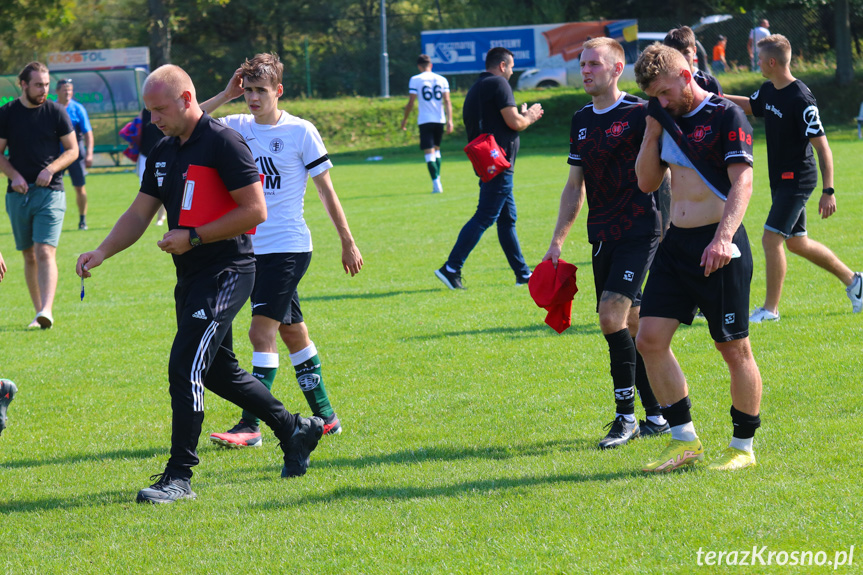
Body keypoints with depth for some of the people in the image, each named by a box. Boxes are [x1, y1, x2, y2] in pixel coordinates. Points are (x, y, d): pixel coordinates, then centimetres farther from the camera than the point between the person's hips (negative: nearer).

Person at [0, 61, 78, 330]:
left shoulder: (56, 112, 1)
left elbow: (72, 149, 5)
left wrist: (51, 169, -12)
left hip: (50, 192, -2)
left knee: (45, 252, -16)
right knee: (29, 257, 8)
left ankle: (47, 310, -24)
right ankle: (38, 311, 16)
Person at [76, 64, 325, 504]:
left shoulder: (224, 143, -14)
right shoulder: (163, 153, 12)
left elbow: (255, 211, -17)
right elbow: (139, 213, 14)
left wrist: (193, 237, -18)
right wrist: (102, 252, -1)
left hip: (225, 273, -9)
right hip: (190, 279, 9)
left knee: (185, 366, -16)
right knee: (219, 373, 17)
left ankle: (179, 476, -11)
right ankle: (295, 431, 34)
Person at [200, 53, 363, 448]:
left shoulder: (300, 132, -7)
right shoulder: (237, 128, 6)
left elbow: (325, 190, -1)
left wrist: (347, 242, 1)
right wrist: (224, 96, -5)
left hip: (288, 247, -6)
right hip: (252, 248, 6)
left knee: (262, 330, -14)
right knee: (292, 332, 13)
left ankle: (250, 426, -14)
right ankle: (324, 416, 24)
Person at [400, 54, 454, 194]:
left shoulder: (415, 80, -2)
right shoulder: (442, 80, 7)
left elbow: (411, 103, -3)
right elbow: (447, 101, 0)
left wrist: (405, 119, 8)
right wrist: (449, 120, -2)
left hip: (425, 120, -4)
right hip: (440, 119, 4)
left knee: (429, 152, -5)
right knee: (436, 148, 21)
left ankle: (436, 183, -14)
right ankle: (437, 180, 20)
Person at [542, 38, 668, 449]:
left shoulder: (640, 114, -8)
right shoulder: (581, 121, 14)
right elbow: (575, 186, 20)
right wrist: (558, 241, 16)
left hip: (639, 230, -7)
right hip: (603, 237, 7)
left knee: (613, 314, -18)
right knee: (631, 324, 7)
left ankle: (626, 415, -9)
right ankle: (657, 416, 16)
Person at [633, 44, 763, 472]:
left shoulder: (726, 116, -9)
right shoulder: (668, 119, 13)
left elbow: (742, 182, -17)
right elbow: (646, 181, 18)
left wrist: (723, 237, -30)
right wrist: (653, 129, 4)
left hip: (718, 248, -7)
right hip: (676, 243, 7)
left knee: (733, 348, 0)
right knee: (649, 339, 1)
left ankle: (743, 447, 13)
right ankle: (684, 441, 12)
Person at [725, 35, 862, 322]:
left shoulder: (801, 100, -22)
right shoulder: (768, 91, 4)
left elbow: (823, 148, -20)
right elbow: (749, 105, 29)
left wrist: (828, 191, -22)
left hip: (797, 178, -9)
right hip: (781, 178, 9)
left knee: (771, 238, -11)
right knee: (796, 242, 16)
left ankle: (770, 309, -2)